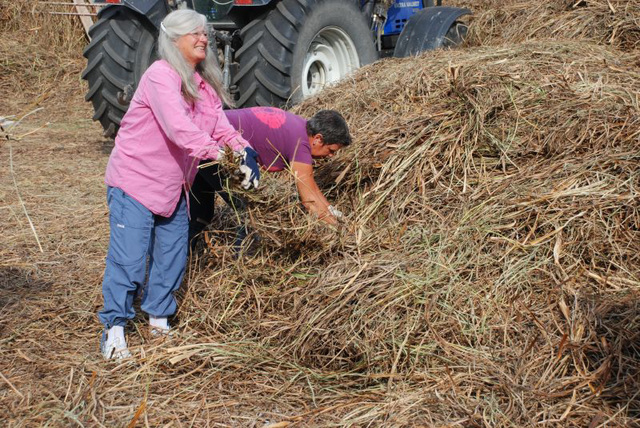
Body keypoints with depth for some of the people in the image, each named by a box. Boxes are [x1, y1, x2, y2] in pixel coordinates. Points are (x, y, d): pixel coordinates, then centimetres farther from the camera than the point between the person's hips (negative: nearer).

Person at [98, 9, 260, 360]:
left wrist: (244, 151, -16)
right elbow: (178, 127, -32)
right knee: (128, 259, -7)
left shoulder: (203, 83, 9)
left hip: (175, 186, 8)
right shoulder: (160, 76, -18)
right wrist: (217, 154, -41)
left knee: (172, 258, 13)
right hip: (134, 181, -8)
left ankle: (159, 321, 27)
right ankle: (114, 330, 3)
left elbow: (221, 126, 3)